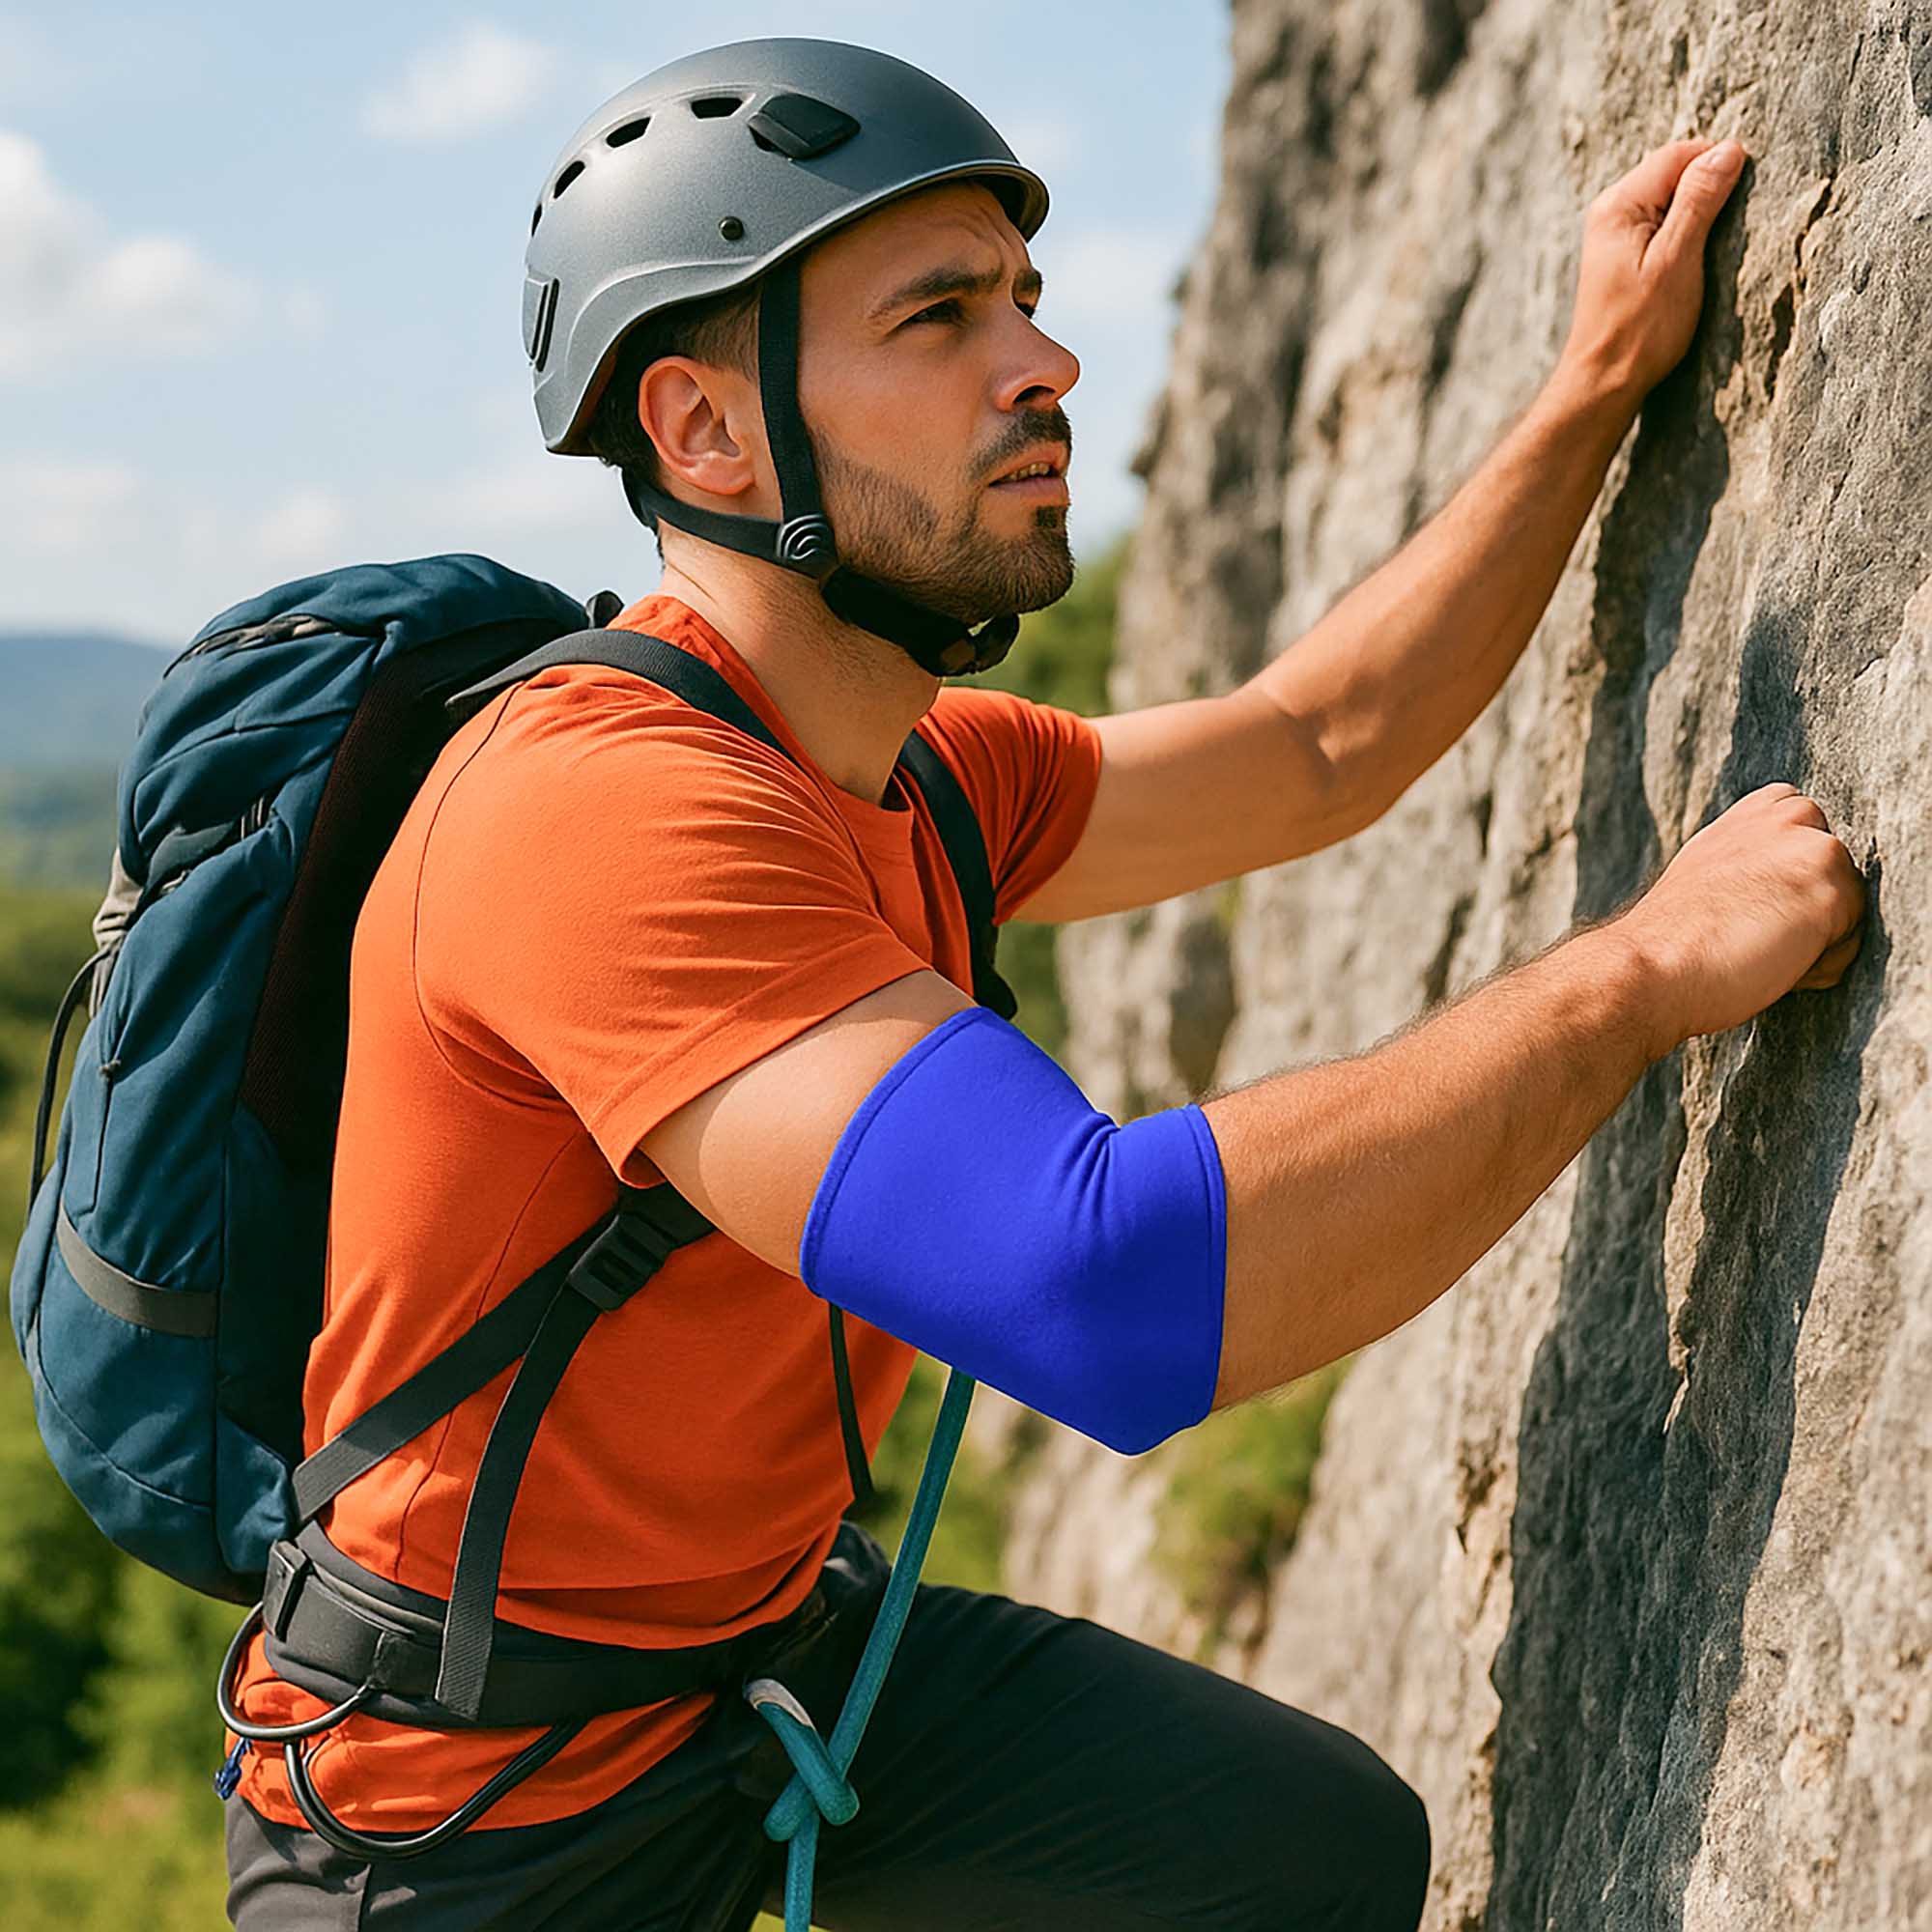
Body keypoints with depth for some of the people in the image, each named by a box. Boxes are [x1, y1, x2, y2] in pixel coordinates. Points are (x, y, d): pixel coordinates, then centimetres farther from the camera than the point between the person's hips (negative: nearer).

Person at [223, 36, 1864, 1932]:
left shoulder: (910, 777, 0)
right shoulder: (604, 802, -30)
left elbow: (1315, 748, 15)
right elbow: (1110, 1291, -40)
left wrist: (1600, 381, 12)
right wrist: (1653, 960, -29)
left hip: (766, 1628, 8)